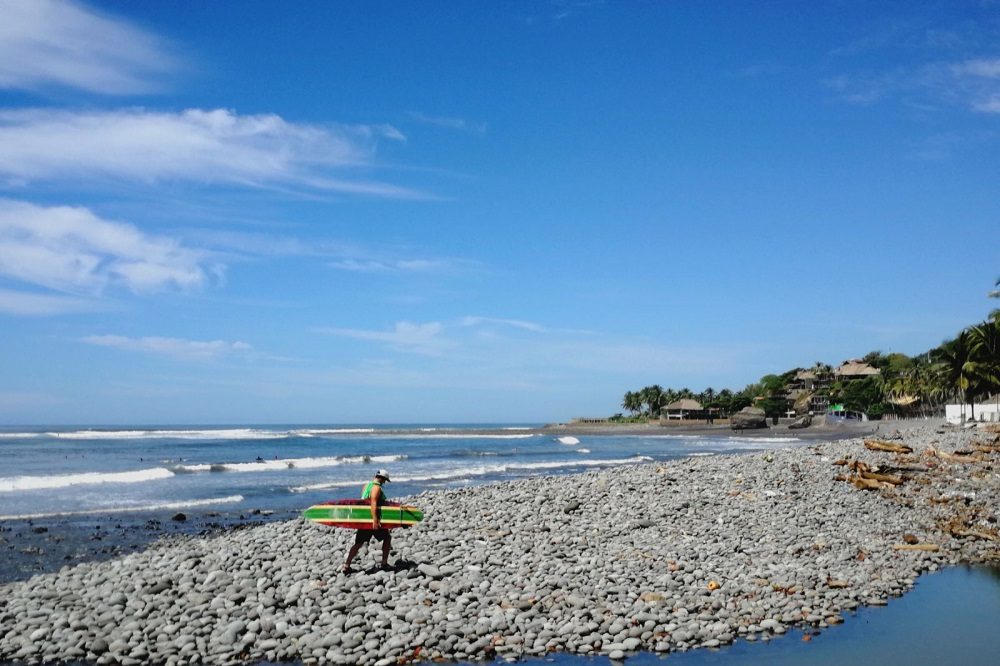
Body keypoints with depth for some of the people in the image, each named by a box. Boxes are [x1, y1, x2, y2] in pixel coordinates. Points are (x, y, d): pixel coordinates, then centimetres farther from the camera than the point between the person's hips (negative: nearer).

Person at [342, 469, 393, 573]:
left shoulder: (366, 485, 12)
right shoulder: (377, 488, -13)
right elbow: (373, 503, -25)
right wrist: (375, 520, -31)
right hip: (372, 519, -8)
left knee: (358, 543, 10)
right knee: (387, 538, 10)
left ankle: (346, 566, 4)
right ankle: (384, 564, 10)